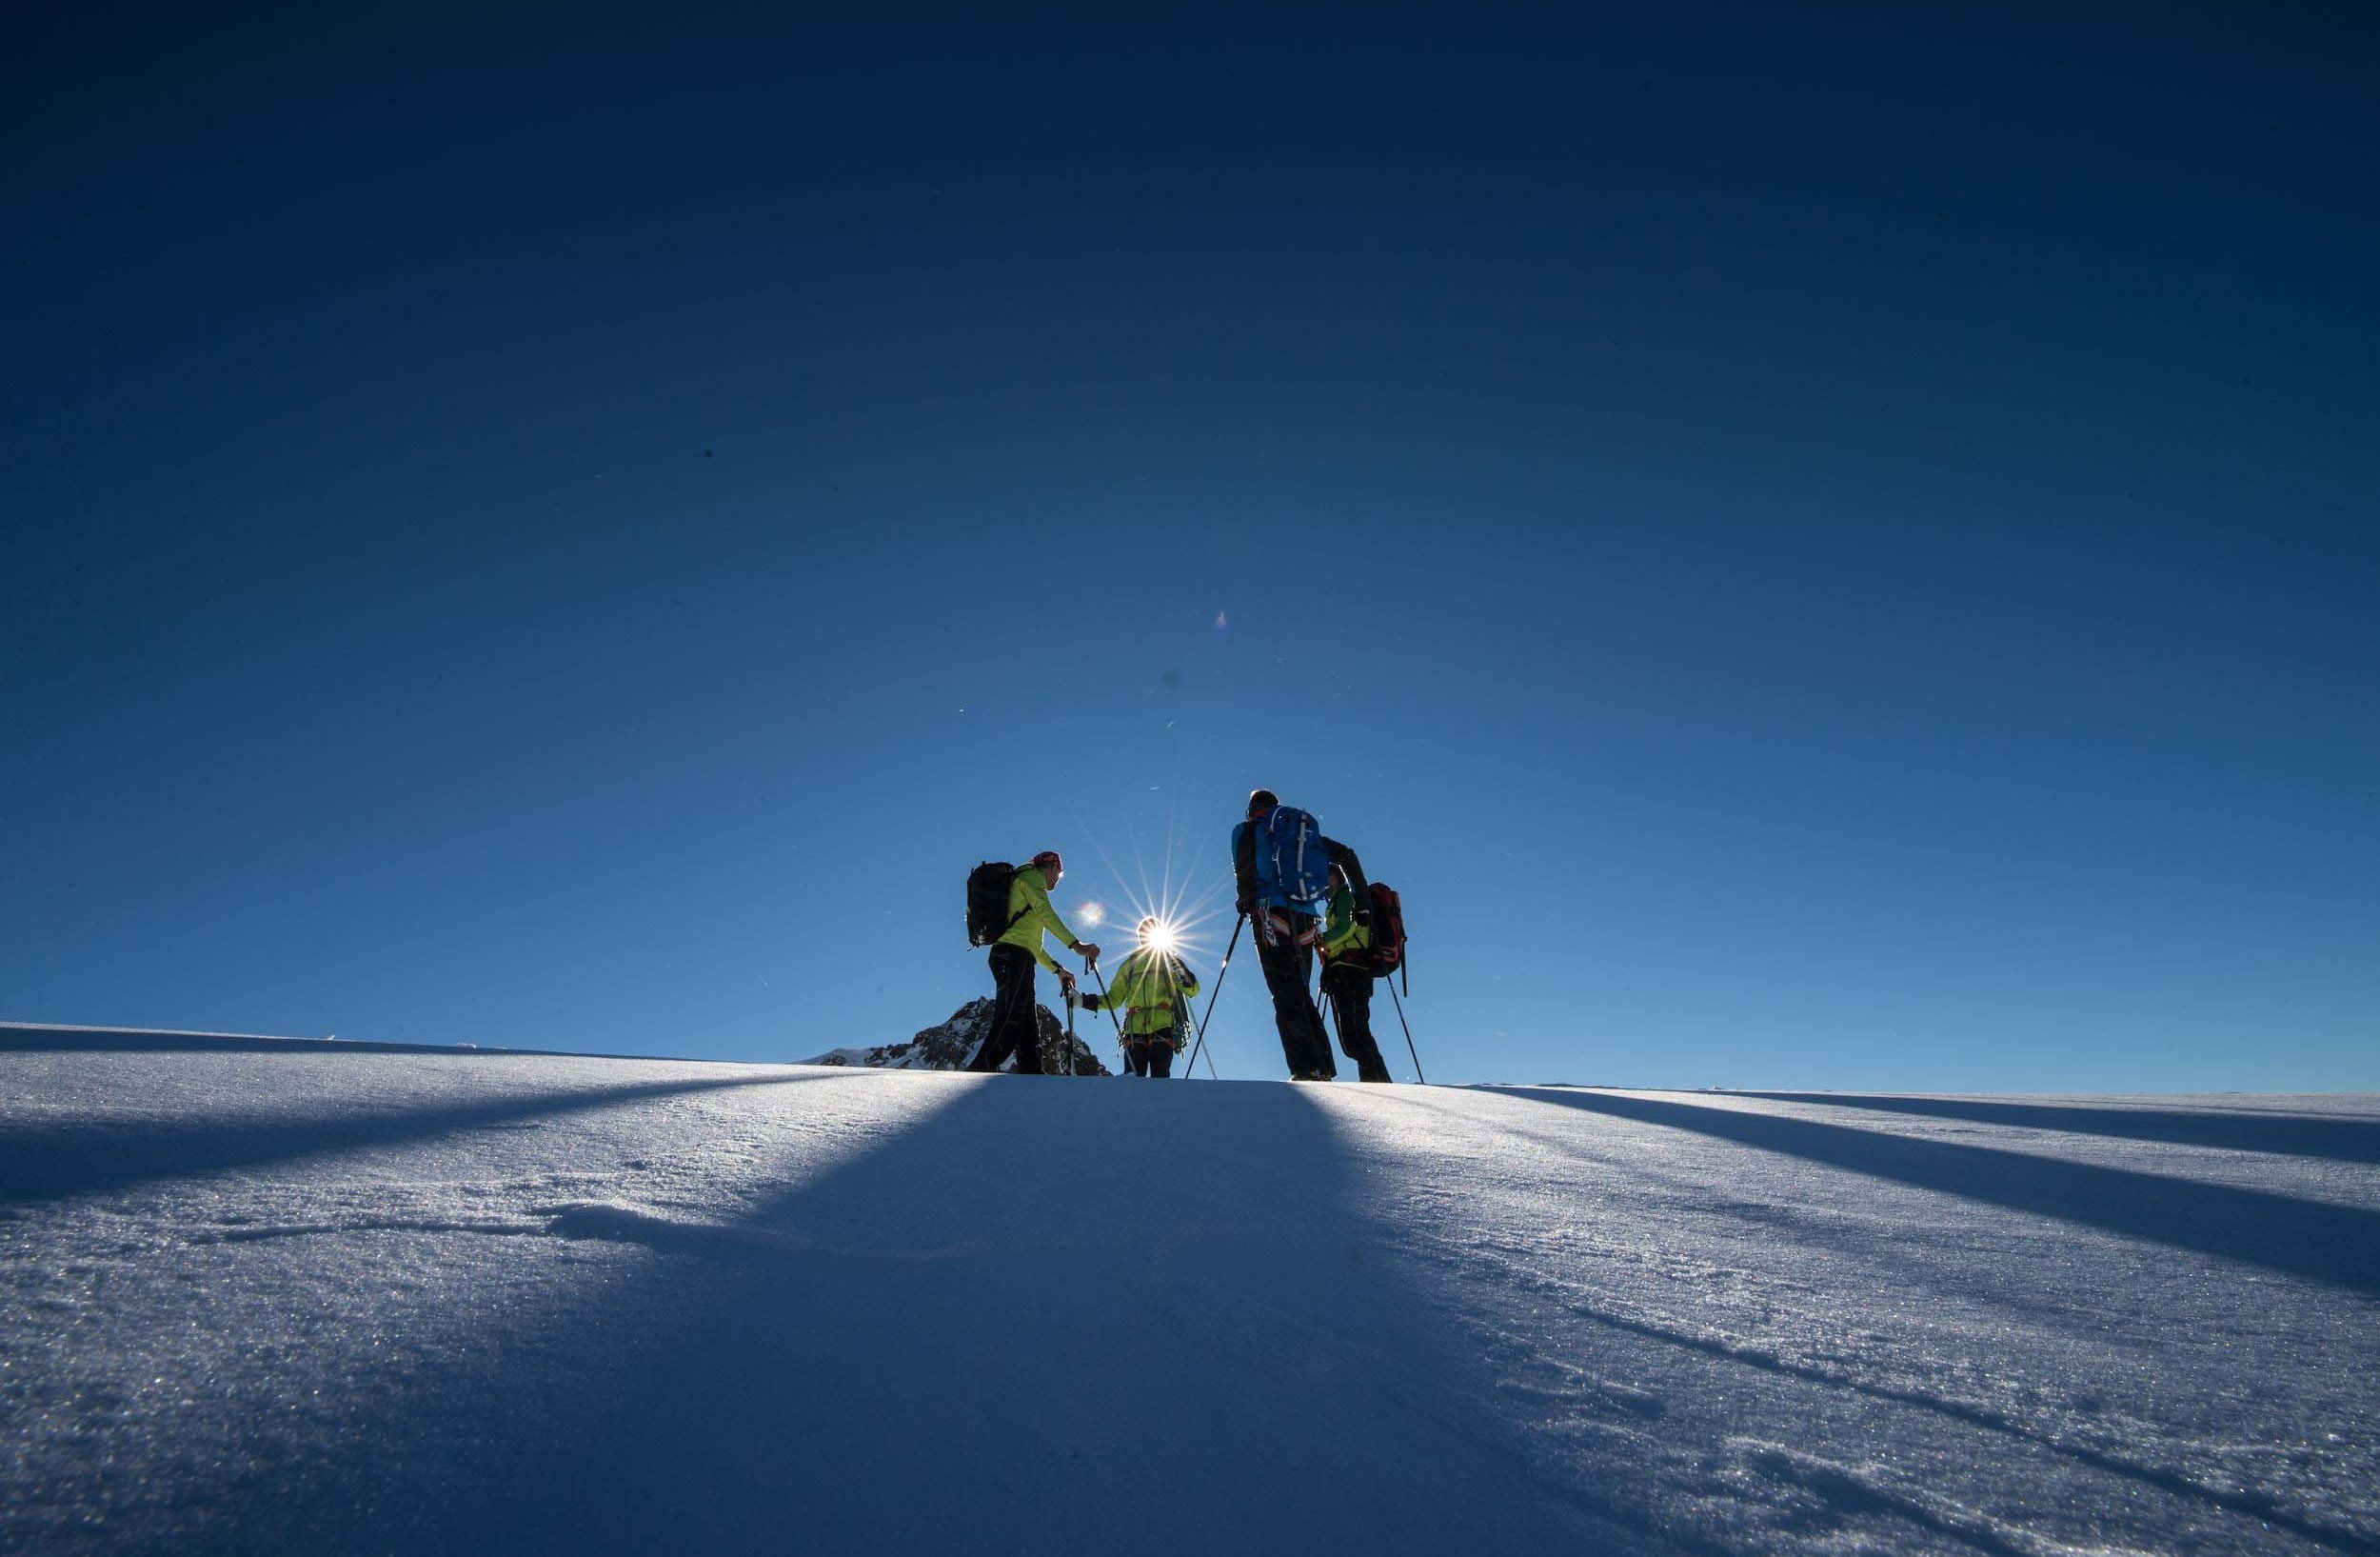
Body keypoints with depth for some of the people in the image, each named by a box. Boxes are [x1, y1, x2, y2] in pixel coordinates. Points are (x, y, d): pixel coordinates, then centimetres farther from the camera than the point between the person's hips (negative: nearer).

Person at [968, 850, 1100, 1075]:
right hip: (1014, 955, -10)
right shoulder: (1031, 875, 8)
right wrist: (1075, 944, -18)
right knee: (1010, 1024, -21)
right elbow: (1045, 912, -11)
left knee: (1029, 1031, 4)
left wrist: (1058, 969, 33)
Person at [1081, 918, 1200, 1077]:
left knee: (1160, 1079, -15)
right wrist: (1091, 1001, 4)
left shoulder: (1170, 960, 17)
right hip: (1135, 1029, 2)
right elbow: (1114, 998, 21)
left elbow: (1193, 991, 7)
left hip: (1163, 1028, -2)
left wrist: (1184, 976, -15)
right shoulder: (1129, 964, 23)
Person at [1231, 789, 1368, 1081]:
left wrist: (1246, 901, -3)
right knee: (1302, 994, 12)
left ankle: (1307, 1069, -20)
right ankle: (1325, 1069, 4)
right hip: (1306, 922, 5)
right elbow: (1346, 855, 19)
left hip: (1272, 915, -5)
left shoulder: (1246, 830, 12)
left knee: (1286, 997, -9)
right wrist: (1363, 902, 18)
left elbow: (1244, 866, -10)